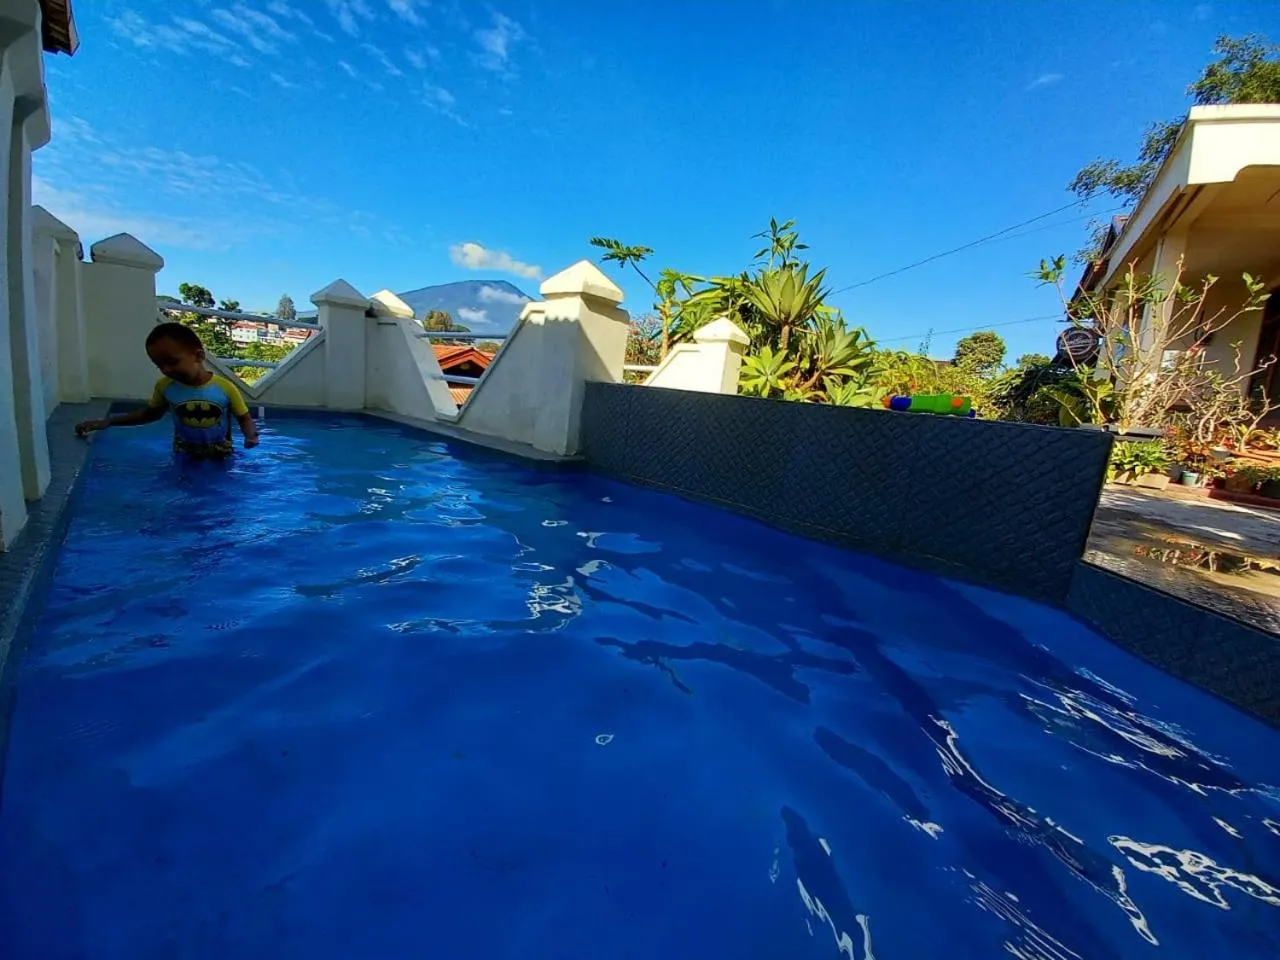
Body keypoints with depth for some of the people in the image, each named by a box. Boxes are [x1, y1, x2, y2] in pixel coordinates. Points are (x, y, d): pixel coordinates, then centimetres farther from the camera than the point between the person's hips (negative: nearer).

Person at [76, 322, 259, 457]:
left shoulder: (225, 387, -17)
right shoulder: (164, 386, -5)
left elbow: (244, 418, -8)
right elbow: (150, 413, 13)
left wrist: (251, 436, -30)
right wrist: (107, 422, 6)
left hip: (221, 459, -3)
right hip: (184, 458, 3)